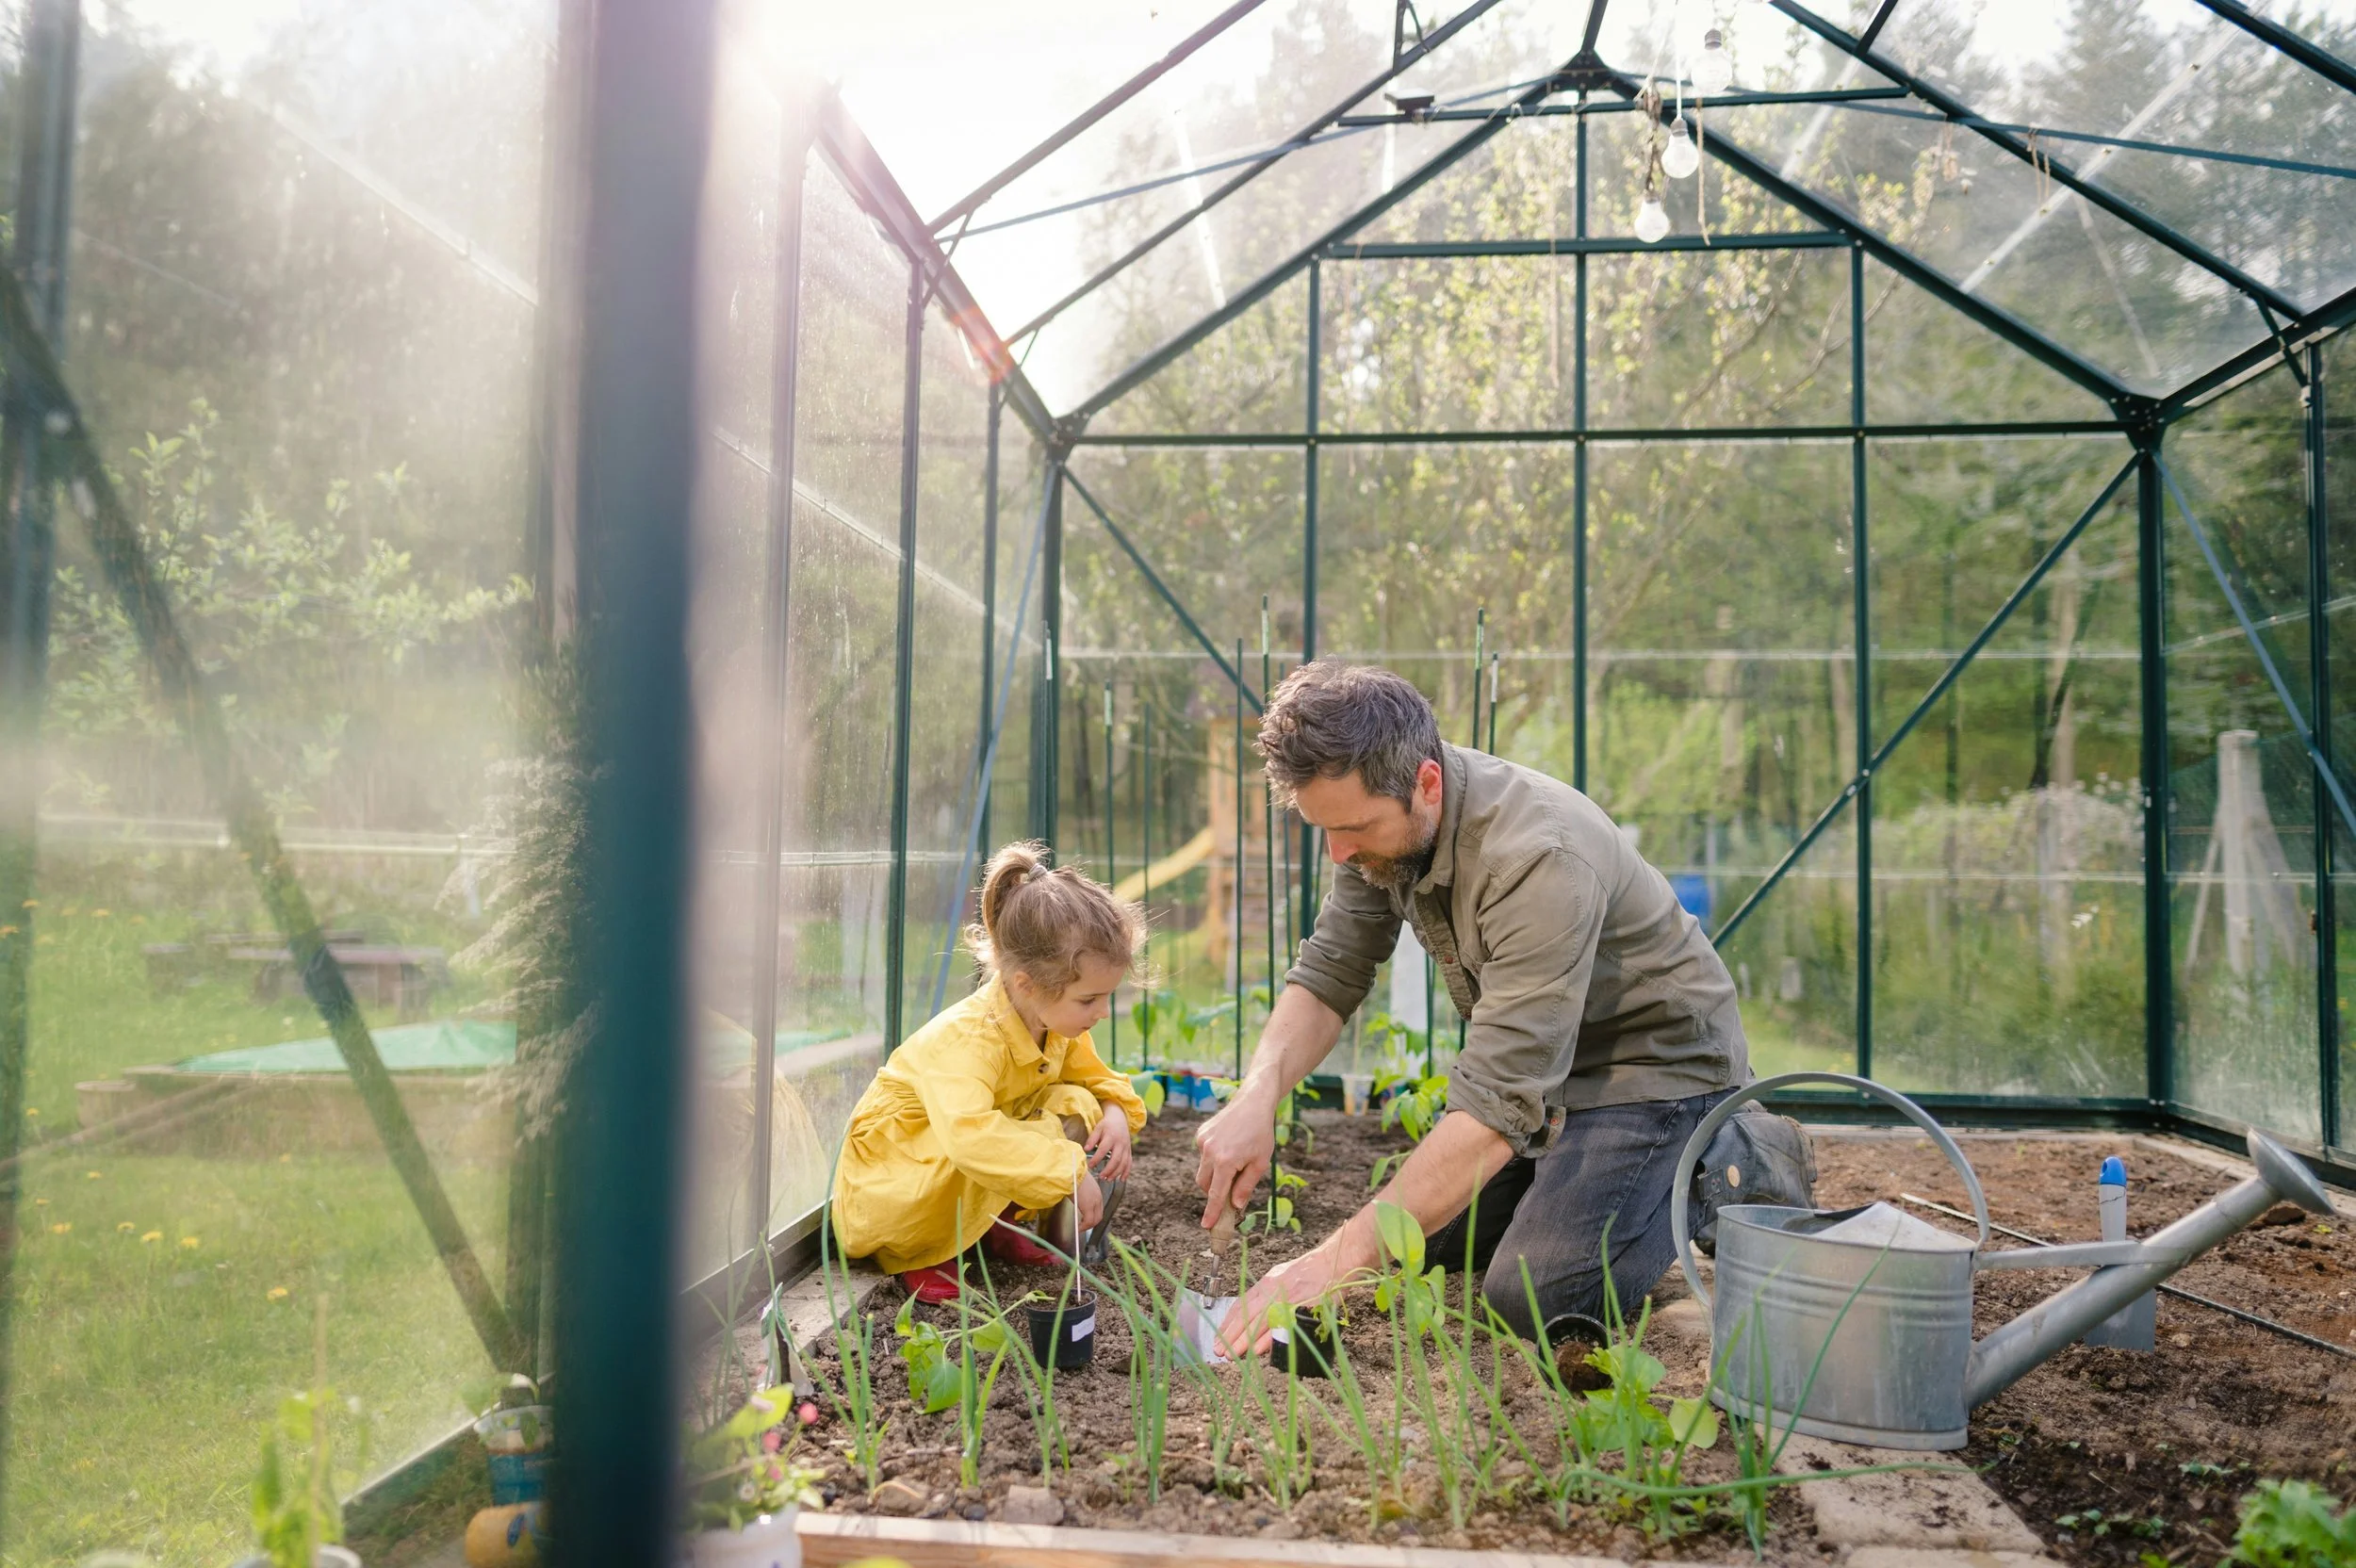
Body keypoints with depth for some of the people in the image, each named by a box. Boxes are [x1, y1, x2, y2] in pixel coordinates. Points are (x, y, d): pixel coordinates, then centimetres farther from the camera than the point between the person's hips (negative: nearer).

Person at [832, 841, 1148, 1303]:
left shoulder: (1060, 1029, -9)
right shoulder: (968, 1039, -36)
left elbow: (1096, 1076, 9)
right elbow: (970, 1136, -53)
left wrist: (1116, 1111, -15)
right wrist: (1070, 1171, -48)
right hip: (886, 1179, -8)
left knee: (1079, 1106, -9)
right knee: (978, 1162, -39)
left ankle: (1000, 1225, 2)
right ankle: (916, 1254, -10)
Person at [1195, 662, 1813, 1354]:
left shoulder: (1539, 857, -38)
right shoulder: (1381, 811, -13)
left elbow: (1500, 1103, -40)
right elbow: (1328, 975, -8)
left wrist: (1339, 1258, -42)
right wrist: (1256, 1098, -28)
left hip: (1657, 1057, -8)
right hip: (1545, 1056, 8)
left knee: (1535, 1300, -19)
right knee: (1427, 1240, 11)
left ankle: (1739, 1166, 2)